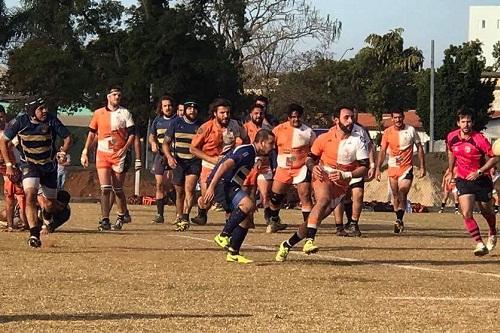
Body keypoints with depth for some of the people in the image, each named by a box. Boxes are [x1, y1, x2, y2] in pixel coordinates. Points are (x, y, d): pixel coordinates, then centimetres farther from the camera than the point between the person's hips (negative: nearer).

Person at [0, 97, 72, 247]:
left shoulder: (51, 120, -15)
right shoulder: (20, 121, -15)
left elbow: (67, 138, -2)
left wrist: (63, 152, -18)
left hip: (49, 165, 2)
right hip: (29, 165, -2)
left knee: (52, 204, 8)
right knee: (30, 195, -26)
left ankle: (46, 216, 46)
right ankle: (34, 234, -26)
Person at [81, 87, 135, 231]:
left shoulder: (125, 113, 3)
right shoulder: (98, 113, 7)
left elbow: (132, 134, 1)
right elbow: (92, 133, 14)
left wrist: (125, 148, -13)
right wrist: (85, 152, 8)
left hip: (119, 155, -1)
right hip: (102, 154, 1)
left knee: (118, 189, 3)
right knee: (105, 189, -8)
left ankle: (121, 217, 22)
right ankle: (105, 221, -6)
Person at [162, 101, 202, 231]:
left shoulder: (201, 126, 5)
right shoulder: (176, 123, 4)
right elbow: (166, 143, 5)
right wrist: (169, 157, -12)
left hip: (194, 162, -1)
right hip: (178, 162, 1)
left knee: (189, 188, -19)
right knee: (180, 192, 6)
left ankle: (185, 218, -25)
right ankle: (179, 217, 22)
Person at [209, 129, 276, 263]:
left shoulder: (251, 154, 19)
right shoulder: (246, 151, -14)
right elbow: (225, 165, -25)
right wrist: (211, 187, -31)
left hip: (228, 185, 10)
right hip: (221, 183, -10)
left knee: (245, 222, 8)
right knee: (248, 204, -29)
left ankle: (233, 253, 13)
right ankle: (224, 236, -22)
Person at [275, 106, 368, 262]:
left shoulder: (357, 143, -4)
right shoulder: (324, 138, -2)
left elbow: (363, 168, -7)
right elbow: (310, 158, 8)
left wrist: (345, 175, -21)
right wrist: (313, 167, -14)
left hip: (340, 186, 2)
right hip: (323, 177, -2)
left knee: (315, 219, 1)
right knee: (324, 199, -35)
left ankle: (287, 245, 19)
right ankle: (309, 240, -42)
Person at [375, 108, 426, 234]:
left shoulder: (411, 130, -4)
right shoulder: (387, 132, 0)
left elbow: (419, 148, 4)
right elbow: (382, 151, 4)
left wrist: (422, 167, 0)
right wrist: (378, 169, -4)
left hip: (407, 168, -3)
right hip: (392, 167, 3)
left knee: (402, 194, -17)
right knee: (395, 195, 8)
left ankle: (399, 220, -16)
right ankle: (399, 221, 19)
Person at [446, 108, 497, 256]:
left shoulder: (479, 139, -18)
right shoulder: (451, 137, -4)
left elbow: (494, 158, -14)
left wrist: (479, 172, -22)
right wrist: (451, 172, 24)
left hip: (481, 179, -2)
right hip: (463, 180, 2)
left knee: (486, 212, 15)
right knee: (466, 213, -17)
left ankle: (492, 234, 47)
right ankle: (480, 244, -15)